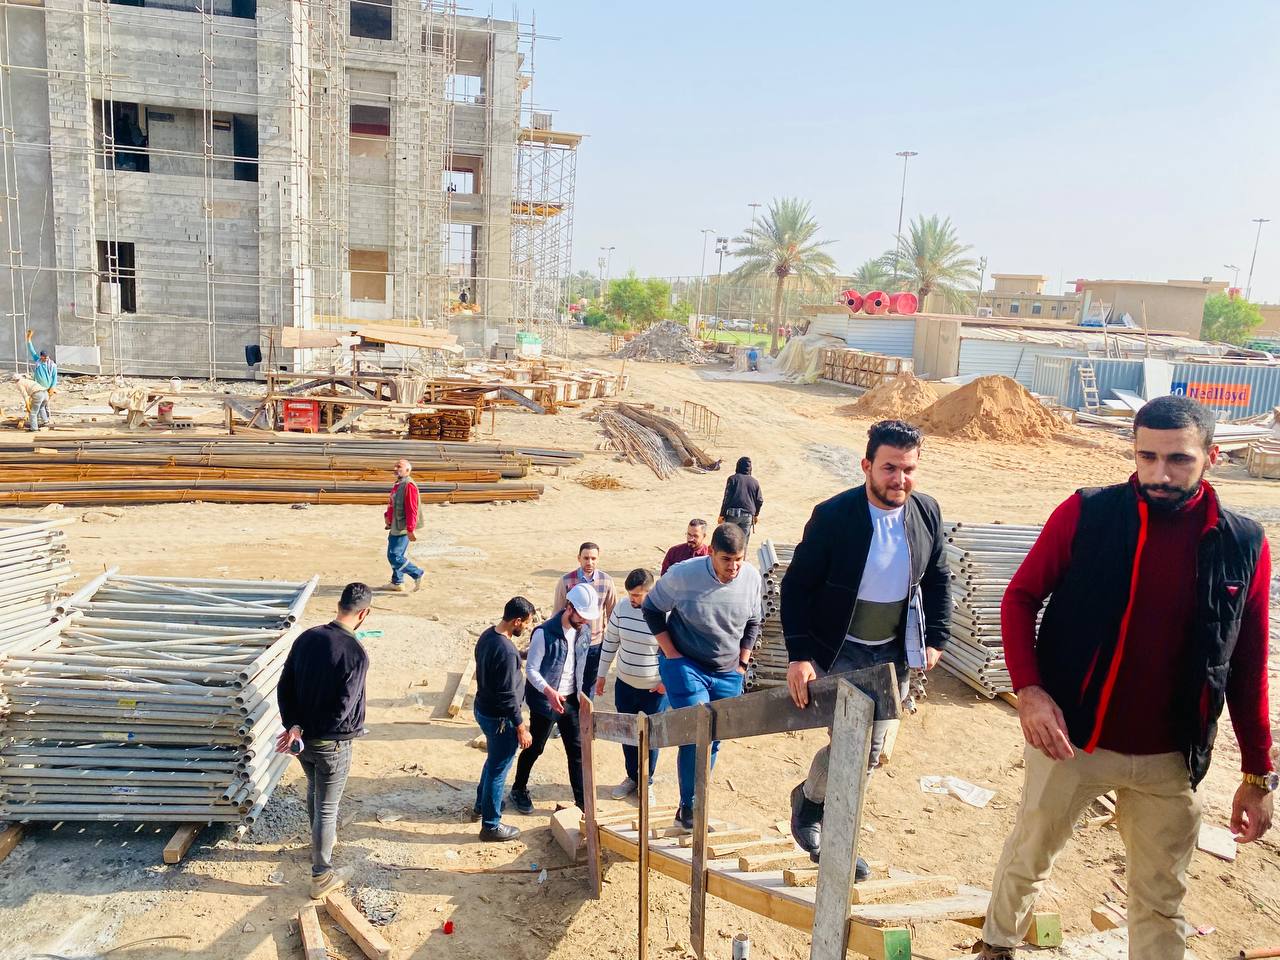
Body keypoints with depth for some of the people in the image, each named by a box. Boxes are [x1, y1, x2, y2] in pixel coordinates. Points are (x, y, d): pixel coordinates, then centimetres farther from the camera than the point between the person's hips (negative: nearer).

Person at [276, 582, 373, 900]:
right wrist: (303, 731, -14)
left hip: (303, 740, 6)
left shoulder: (306, 638, -5)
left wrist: (293, 726, -8)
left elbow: (284, 687, -2)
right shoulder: (355, 653, -24)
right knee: (327, 808, 8)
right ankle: (321, 876, 21)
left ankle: (324, 839, 52)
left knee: (314, 791, 28)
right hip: (331, 744, -6)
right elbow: (342, 710, -25)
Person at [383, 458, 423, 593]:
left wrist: (411, 530, -25)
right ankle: (397, 582, 26)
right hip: (395, 527, 10)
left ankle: (417, 574, 1)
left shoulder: (409, 486, -17)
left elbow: (412, 510, -22)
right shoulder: (397, 485, 15)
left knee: (395, 556, -10)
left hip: (402, 529, -10)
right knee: (393, 555, 16)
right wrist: (387, 515, 11)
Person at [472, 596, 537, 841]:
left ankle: (482, 806, 47)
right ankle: (491, 825, 22)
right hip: (499, 718, -9)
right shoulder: (506, 651, -31)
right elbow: (508, 696, -26)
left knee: (492, 761, 29)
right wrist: (521, 728, -18)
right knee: (498, 770, 7)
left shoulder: (487, 635, -2)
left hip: (482, 708, 9)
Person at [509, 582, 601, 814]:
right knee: (534, 748, 10)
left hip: (571, 700, 5)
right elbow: (531, 669, -19)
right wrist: (549, 691, -33)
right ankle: (519, 790, 33)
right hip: (545, 701, -5)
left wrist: (581, 695, 13)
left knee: (577, 749, 6)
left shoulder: (584, 631, -2)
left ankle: (582, 799, 17)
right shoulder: (544, 633, -22)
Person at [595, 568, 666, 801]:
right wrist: (602, 675, 8)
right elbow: (610, 642, 3)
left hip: (655, 688, -4)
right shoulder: (622, 608, -9)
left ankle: (647, 782, 32)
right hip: (625, 684, 4)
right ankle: (631, 777, 38)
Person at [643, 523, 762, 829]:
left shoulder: (752, 578, -8)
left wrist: (742, 665, 6)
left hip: (727, 675, 4)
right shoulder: (683, 574, -19)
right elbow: (652, 609, -5)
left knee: (712, 741, 10)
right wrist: (672, 655, -9)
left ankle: (692, 807, 26)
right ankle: (688, 808, -1)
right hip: (685, 666, -4)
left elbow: (752, 623, 9)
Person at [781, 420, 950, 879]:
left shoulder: (926, 512, -5)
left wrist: (936, 638, 3)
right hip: (838, 652, -5)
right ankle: (809, 798, 20)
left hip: (893, 653, 5)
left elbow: (938, 579, 9)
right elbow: (796, 586, -14)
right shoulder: (833, 515, -19)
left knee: (868, 753, 12)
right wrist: (799, 655, -19)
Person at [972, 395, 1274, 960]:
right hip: (1069, 739, -1)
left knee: (1161, 899, 16)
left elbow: (1248, 669, 2)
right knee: (1027, 857, 19)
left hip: (1169, 761, 1)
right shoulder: (1085, 515, -12)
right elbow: (1021, 598, -6)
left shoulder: (1244, 546, -5)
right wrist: (1028, 689, -19)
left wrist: (1259, 773, 5)